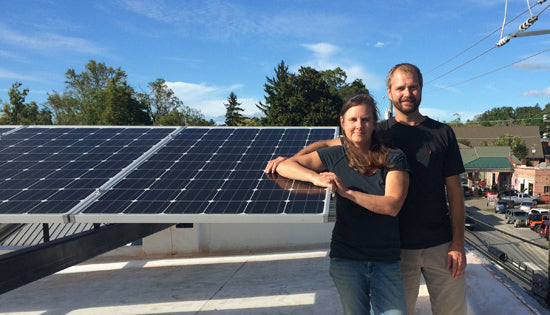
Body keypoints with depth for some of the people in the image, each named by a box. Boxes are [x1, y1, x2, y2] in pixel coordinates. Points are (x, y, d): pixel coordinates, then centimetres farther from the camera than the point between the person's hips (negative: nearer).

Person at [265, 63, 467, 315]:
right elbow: (328, 144, 6)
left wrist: (458, 243, -2)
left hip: (441, 246, 1)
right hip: (398, 246, -1)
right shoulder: (380, 133, 2)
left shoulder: (443, 133, 4)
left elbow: (454, 190, 3)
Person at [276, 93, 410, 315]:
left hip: (387, 260, 0)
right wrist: (316, 177, -17)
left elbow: (392, 205, -14)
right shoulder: (335, 156, 1)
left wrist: (347, 192, -19)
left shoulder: (393, 158, -3)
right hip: (346, 258, 1)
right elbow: (285, 165, 0)